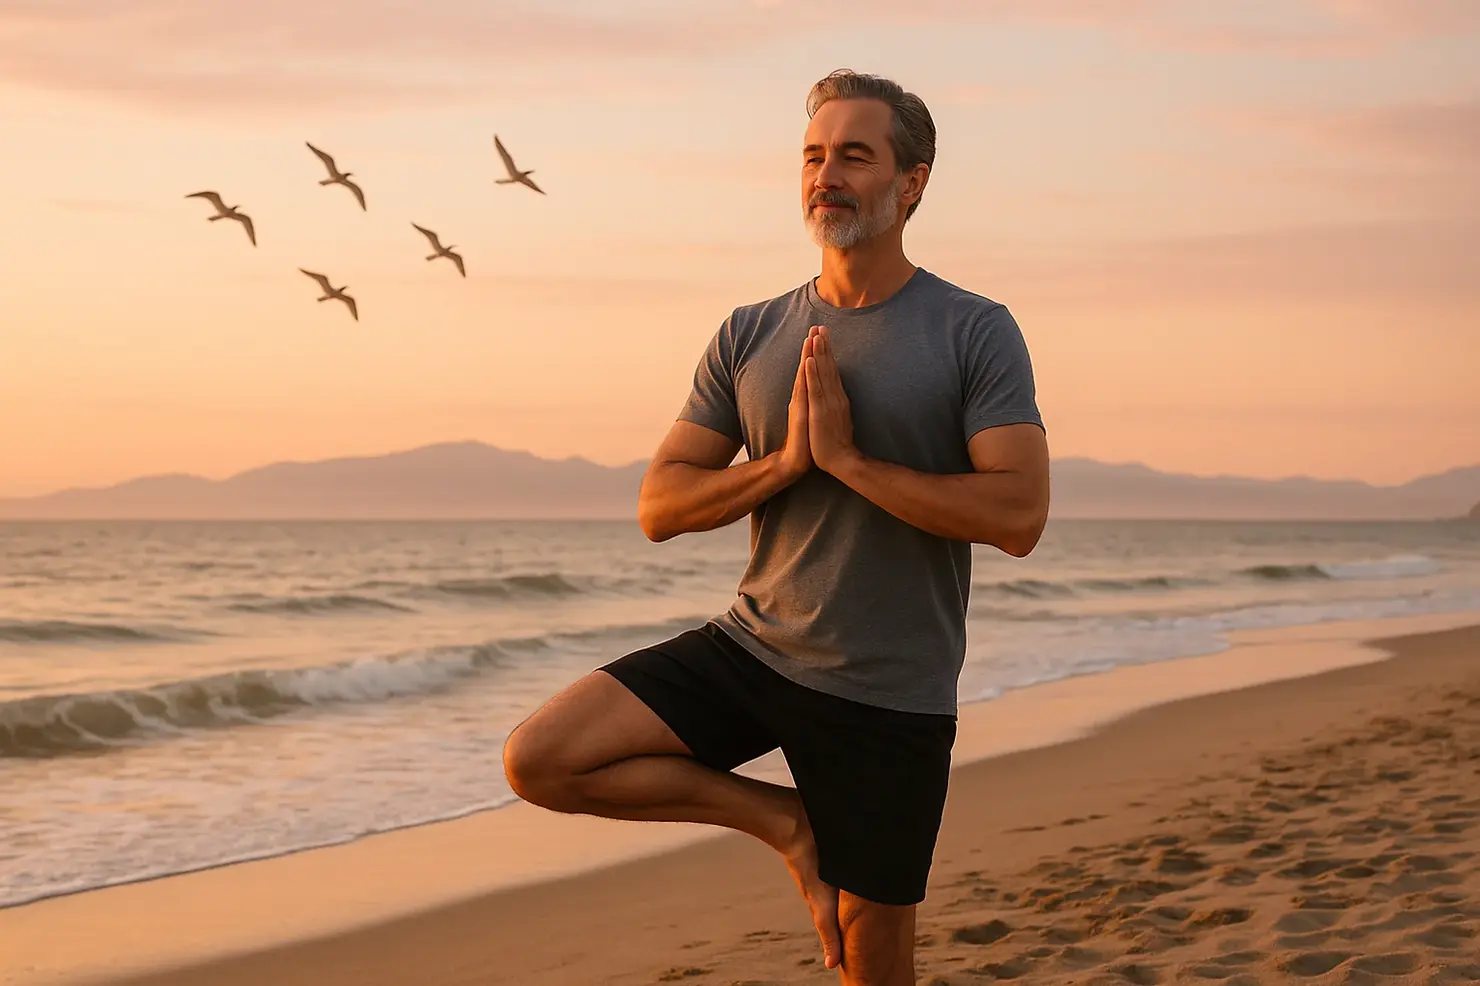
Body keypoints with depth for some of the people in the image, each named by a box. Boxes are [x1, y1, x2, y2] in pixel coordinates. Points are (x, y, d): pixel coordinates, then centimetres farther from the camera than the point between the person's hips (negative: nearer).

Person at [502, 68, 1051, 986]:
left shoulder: (976, 333, -7)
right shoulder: (752, 335, 4)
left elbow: (1019, 515, -18)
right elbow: (660, 507, 2)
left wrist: (848, 460, -18)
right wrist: (787, 461, -14)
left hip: (887, 696, -3)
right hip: (753, 647, 3)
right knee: (539, 759, -14)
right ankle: (783, 821, 3)